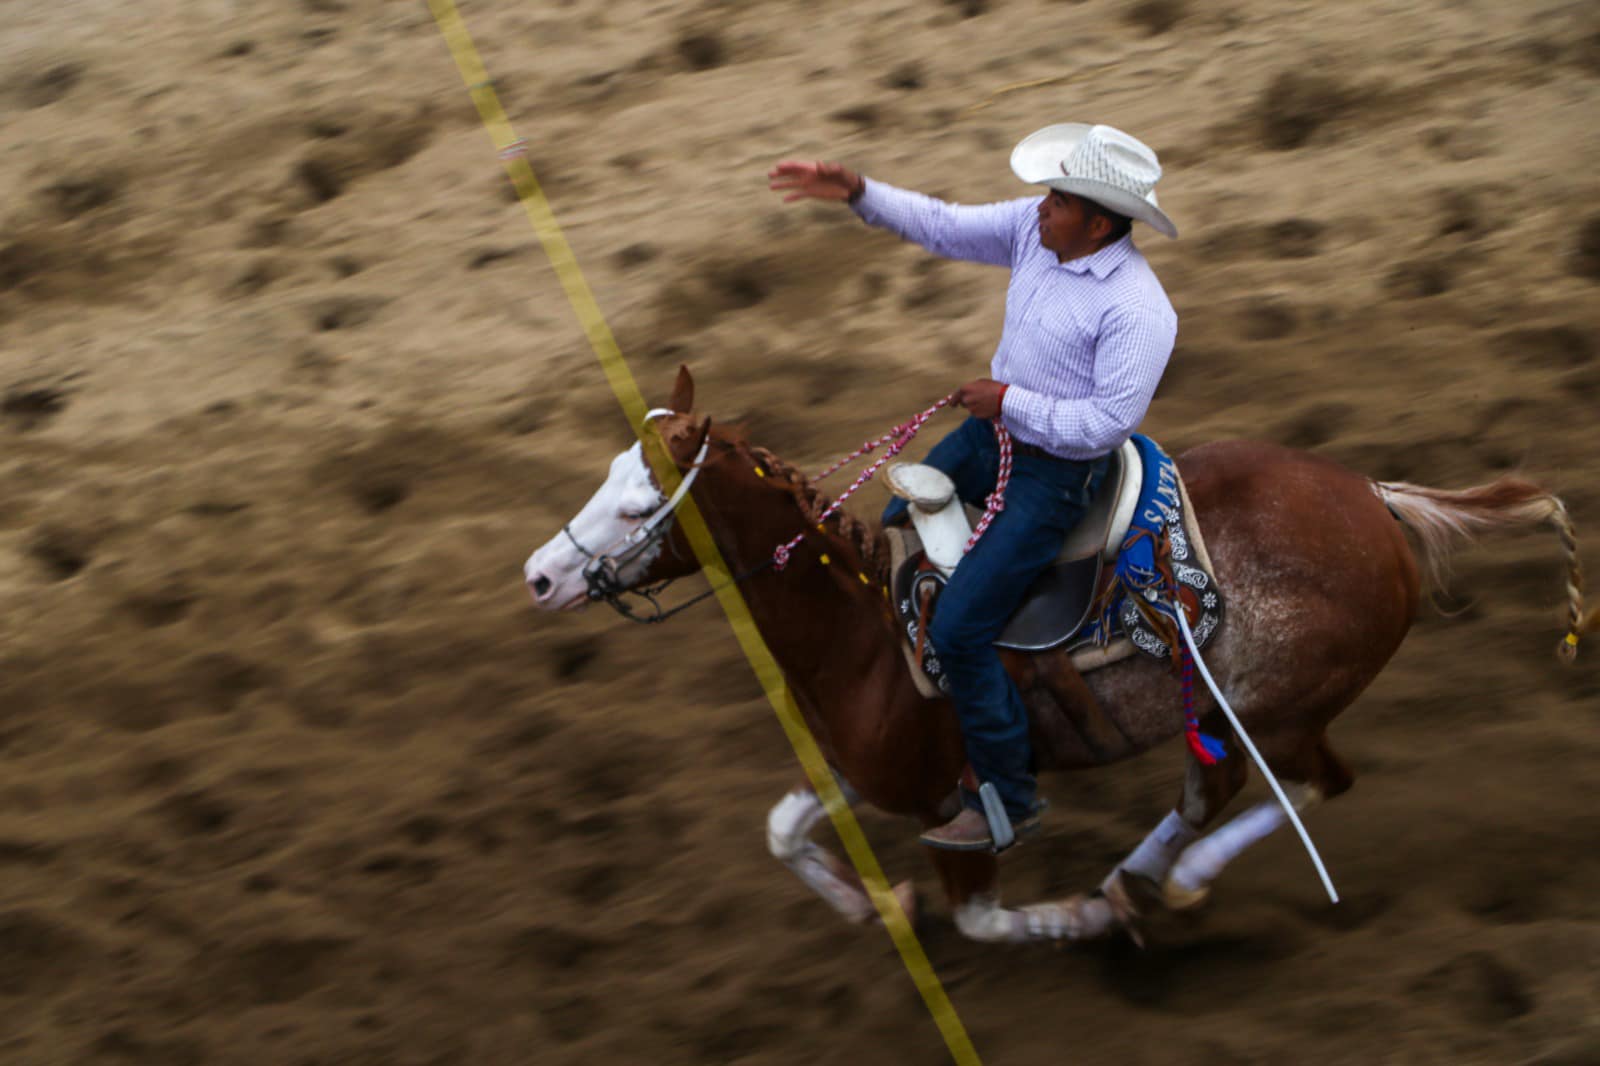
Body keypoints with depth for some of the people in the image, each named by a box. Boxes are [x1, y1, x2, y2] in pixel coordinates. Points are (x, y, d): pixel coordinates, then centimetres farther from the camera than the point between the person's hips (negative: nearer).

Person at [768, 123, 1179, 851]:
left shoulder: (1136, 310, -28)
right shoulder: (1036, 229, -6)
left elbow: (1109, 421, -29)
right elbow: (946, 228, 4)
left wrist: (1009, 403, -23)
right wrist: (858, 194, -6)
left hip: (1055, 472, -9)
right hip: (993, 431, 9)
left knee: (958, 628, -12)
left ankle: (1007, 797, 4)